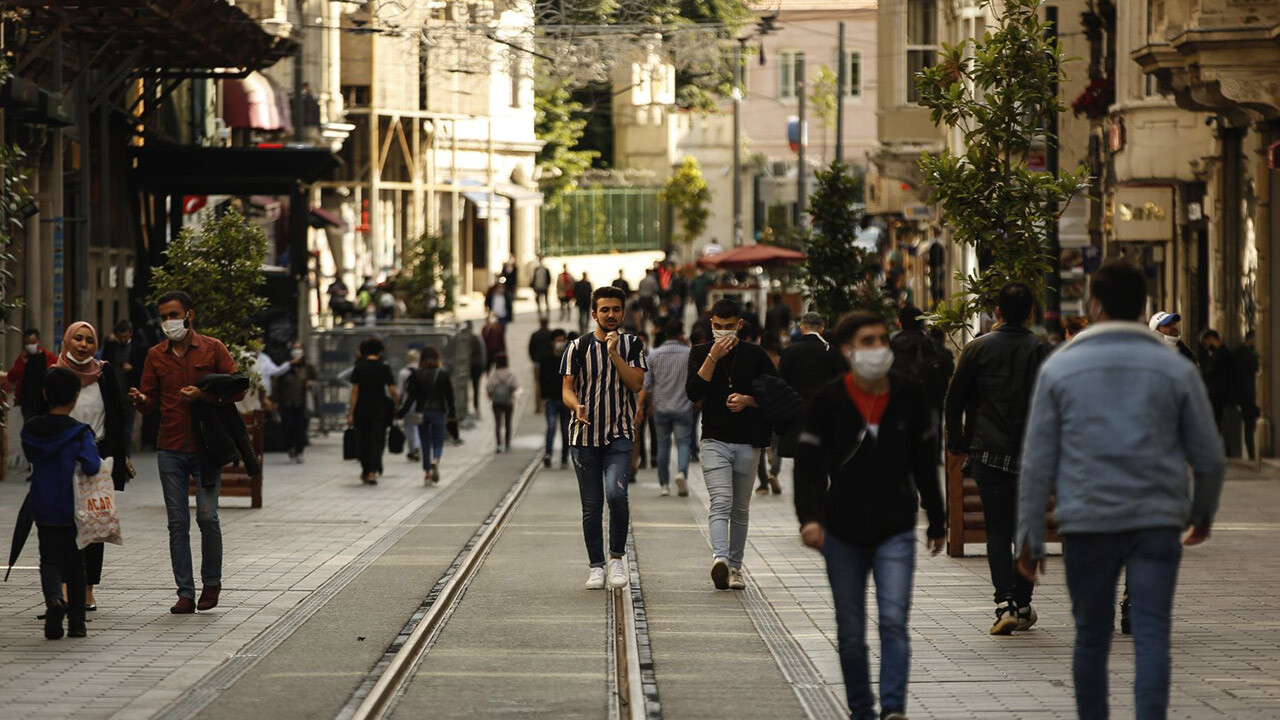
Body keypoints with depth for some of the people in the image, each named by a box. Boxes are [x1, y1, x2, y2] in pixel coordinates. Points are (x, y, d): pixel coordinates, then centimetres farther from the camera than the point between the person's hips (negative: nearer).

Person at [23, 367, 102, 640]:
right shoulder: (79, 432, -14)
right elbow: (92, 466, -22)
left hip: (43, 509, 2)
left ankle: (54, 598, -23)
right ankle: (76, 623, 14)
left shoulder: (31, 429, -3)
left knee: (50, 559, 8)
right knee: (75, 563, 11)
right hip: (73, 510, -2)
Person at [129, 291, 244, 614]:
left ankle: (212, 582, 12)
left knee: (207, 516, -9)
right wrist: (140, 400, -11)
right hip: (170, 449, 3)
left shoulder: (212, 348, 2)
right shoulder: (156, 355, 11)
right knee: (178, 523, 1)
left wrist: (203, 395, -14)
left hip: (206, 447, -3)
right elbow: (152, 399, 12)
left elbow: (237, 390, 1)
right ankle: (185, 593, 4)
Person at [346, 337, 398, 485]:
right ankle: (373, 471, -16)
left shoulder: (359, 368, -2)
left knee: (363, 441, 13)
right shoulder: (384, 368, -3)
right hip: (379, 410, -1)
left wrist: (351, 413, -4)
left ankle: (365, 471, 22)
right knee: (377, 441, -1)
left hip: (361, 411, 1)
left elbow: (355, 391, -5)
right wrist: (398, 406, 10)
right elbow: (393, 391, -5)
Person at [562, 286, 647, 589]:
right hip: (585, 437, 1)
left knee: (616, 494, -20)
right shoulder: (578, 347, 4)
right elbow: (567, 388, 1)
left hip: (620, 435, -1)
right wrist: (576, 406, -20)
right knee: (591, 505, 3)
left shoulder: (631, 345, 5)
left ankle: (617, 557, -3)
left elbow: (636, 383, -6)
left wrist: (614, 353, -14)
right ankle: (596, 567, 12)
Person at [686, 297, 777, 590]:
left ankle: (734, 566, 18)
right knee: (721, 503, -18)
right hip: (714, 440, -1)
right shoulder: (700, 353, 4)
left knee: (740, 509, 9)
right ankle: (720, 559, -34)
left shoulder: (754, 355, 3)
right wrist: (713, 357, -16)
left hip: (748, 442, 1)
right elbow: (693, 393, -10)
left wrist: (747, 400, -10)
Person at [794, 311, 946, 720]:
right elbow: (809, 464, -9)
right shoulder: (828, 401, -5)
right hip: (843, 534, 0)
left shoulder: (908, 397, 1)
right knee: (851, 635, 8)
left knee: (894, 621, -14)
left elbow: (925, 465, 10)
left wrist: (936, 522, 15)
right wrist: (809, 517, -24)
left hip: (895, 532, 0)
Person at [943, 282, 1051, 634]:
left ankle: (1005, 603, -14)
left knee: (997, 529, 2)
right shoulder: (1042, 351, -1)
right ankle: (1023, 605, 18)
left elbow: (954, 400, 2)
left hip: (988, 450, -1)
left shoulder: (978, 348, 0)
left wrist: (957, 445, 11)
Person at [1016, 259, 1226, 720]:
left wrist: (1029, 538, 7)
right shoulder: (1175, 370, 3)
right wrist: (1202, 514, 24)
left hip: (1087, 525, 0)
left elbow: (1038, 463, 1)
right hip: (1157, 522, 0)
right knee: (1152, 638, -5)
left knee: (1092, 638, 13)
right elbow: (1210, 458, 6)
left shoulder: (1059, 369, 2)